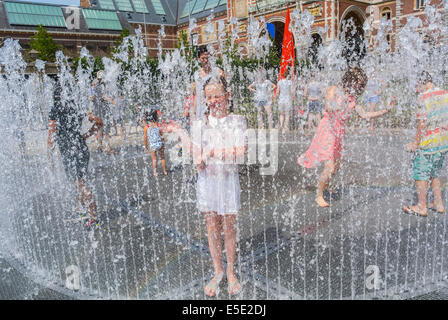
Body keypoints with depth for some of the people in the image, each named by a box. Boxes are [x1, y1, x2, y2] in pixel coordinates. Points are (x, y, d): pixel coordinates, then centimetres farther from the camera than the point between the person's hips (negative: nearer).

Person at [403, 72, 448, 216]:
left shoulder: (424, 97, -16)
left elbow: (422, 123, -18)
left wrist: (416, 142, -11)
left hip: (428, 143, -8)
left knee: (420, 174, 3)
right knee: (435, 173, 20)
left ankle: (422, 207, 10)